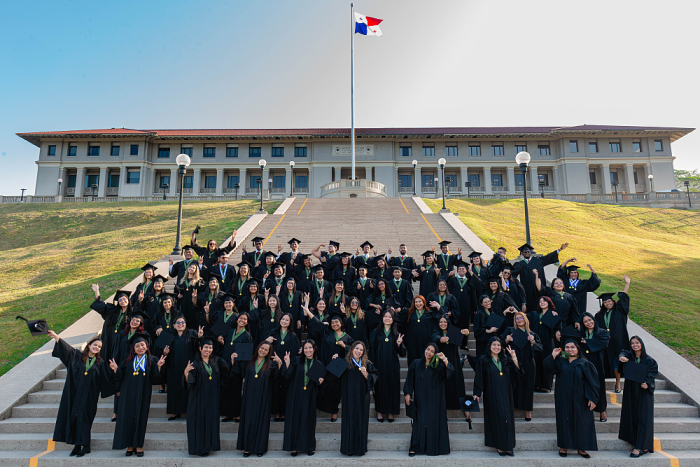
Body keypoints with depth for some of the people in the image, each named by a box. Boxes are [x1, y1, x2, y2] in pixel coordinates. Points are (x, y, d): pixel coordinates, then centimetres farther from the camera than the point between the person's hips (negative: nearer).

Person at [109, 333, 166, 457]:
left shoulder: (152, 360, 5)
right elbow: (120, 377, 6)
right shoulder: (128, 361, 10)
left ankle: (139, 445, 10)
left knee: (140, 418, 1)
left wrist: (159, 367, -18)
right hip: (128, 394, 2)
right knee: (127, 418, 0)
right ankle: (129, 445, 11)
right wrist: (116, 369, -10)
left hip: (143, 395, -1)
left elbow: (155, 378, -3)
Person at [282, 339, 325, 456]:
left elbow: (319, 379, 12)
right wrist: (287, 364, -21)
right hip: (295, 395, -1)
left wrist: (320, 381, -9)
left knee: (308, 420, 5)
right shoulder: (296, 361, -1)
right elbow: (288, 376, -7)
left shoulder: (318, 364, 4)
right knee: (295, 419, 2)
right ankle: (294, 447, 13)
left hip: (309, 397, 1)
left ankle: (309, 446, 18)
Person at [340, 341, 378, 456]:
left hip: (362, 398, 1)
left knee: (361, 420, 6)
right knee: (349, 421, 3)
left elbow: (374, 377, 1)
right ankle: (348, 447, 16)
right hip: (348, 398, -1)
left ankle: (360, 448, 18)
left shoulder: (367, 364, 4)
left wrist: (366, 374, -15)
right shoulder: (345, 363, 0)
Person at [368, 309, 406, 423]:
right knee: (379, 387, 2)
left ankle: (390, 412, 15)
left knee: (392, 387, 3)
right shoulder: (375, 333, 4)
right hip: (379, 365, -1)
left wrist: (399, 344, -15)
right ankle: (380, 412, 15)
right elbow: (371, 349, 2)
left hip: (392, 366, 1)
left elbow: (402, 353, 5)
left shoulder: (396, 334, 8)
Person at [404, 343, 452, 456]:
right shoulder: (415, 364, 4)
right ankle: (414, 448, 7)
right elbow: (410, 380, 5)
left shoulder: (438, 366, 3)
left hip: (434, 400, 0)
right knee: (419, 422, 1)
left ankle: (433, 447, 13)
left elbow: (448, 372, -14)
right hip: (420, 399, 0)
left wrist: (444, 359, -26)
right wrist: (407, 394, -2)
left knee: (434, 421, 1)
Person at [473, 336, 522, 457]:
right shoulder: (483, 360, -1)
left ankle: (508, 446, 12)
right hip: (492, 395, -3)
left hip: (506, 395, 3)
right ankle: (499, 446, 9)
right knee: (497, 419, -3)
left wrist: (514, 358, -7)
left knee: (507, 419, 2)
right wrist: (477, 393, -6)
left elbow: (517, 371, 2)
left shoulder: (505, 360, 10)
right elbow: (479, 377, -2)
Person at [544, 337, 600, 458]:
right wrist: (553, 356, -22)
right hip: (563, 399, 2)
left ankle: (581, 448, 17)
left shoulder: (584, 364, -2)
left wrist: (592, 398, -8)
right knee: (564, 420, 6)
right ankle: (563, 446, 16)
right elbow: (548, 365, -9)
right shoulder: (560, 361, 5)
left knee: (580, 421, 4)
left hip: (579, 399, -1)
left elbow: (591, 382, -3)